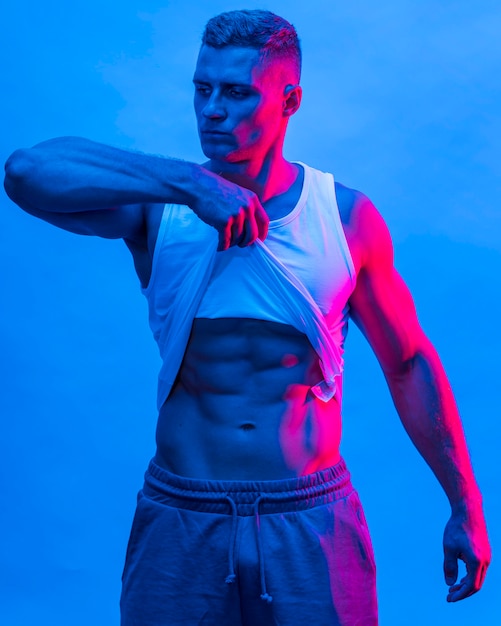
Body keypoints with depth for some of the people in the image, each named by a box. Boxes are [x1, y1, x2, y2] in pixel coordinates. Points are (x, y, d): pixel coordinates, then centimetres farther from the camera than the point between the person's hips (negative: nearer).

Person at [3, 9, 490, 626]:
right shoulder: (160, 210, -4)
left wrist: (465, 507, 9)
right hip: (180, 526, 0)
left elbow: (410, 365, 7)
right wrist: (193, 183, -25)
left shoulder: (347, 216, -1)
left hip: (314, 528, 0)